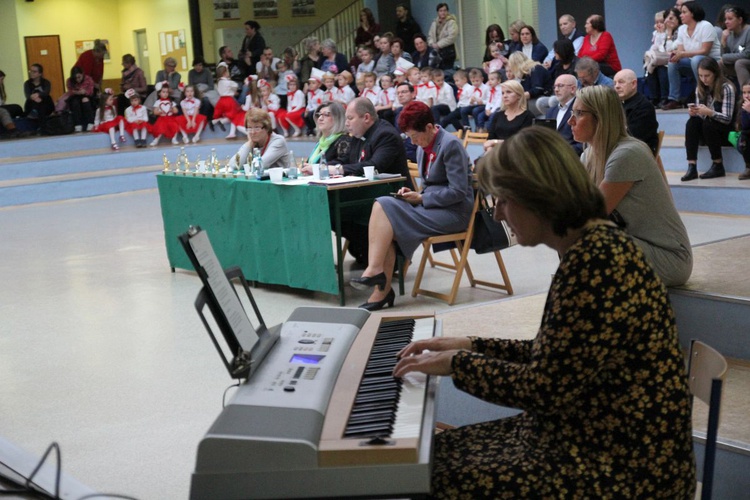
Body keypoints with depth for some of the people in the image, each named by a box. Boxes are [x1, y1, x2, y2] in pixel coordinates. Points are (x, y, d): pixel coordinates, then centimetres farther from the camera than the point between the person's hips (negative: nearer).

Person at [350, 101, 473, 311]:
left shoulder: (450, 145, -11)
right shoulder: (423, 148, 15)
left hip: (453, 212, -8)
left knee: (385, 208, -24)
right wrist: (414, 194, 3)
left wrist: (421, 198, -13)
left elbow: (458, 192, -17)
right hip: (432, 207, 8)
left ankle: (375, 270, -20)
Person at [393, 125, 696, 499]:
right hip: (594, 433, 10)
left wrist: (456, 364, -9)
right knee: (440, 452, 9)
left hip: (624, 466, -10)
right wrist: (470, 347, 12)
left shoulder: (595, 262, -24)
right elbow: (554, 359, 14)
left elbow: (546, 388, -21)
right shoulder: (592, 248, 8)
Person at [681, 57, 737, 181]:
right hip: (706, 132, 5)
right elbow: (700, 116, 4)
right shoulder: (700, 89, 2)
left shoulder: (726, 88, -15)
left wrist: (710, 112, -37)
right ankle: (692, 167, -34)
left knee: (708, 123, -33)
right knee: (692, 122, -25)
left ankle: (718, 166, -21)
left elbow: (727, 118, -20)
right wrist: (693, 112, -20)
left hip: (727, 131, -5)